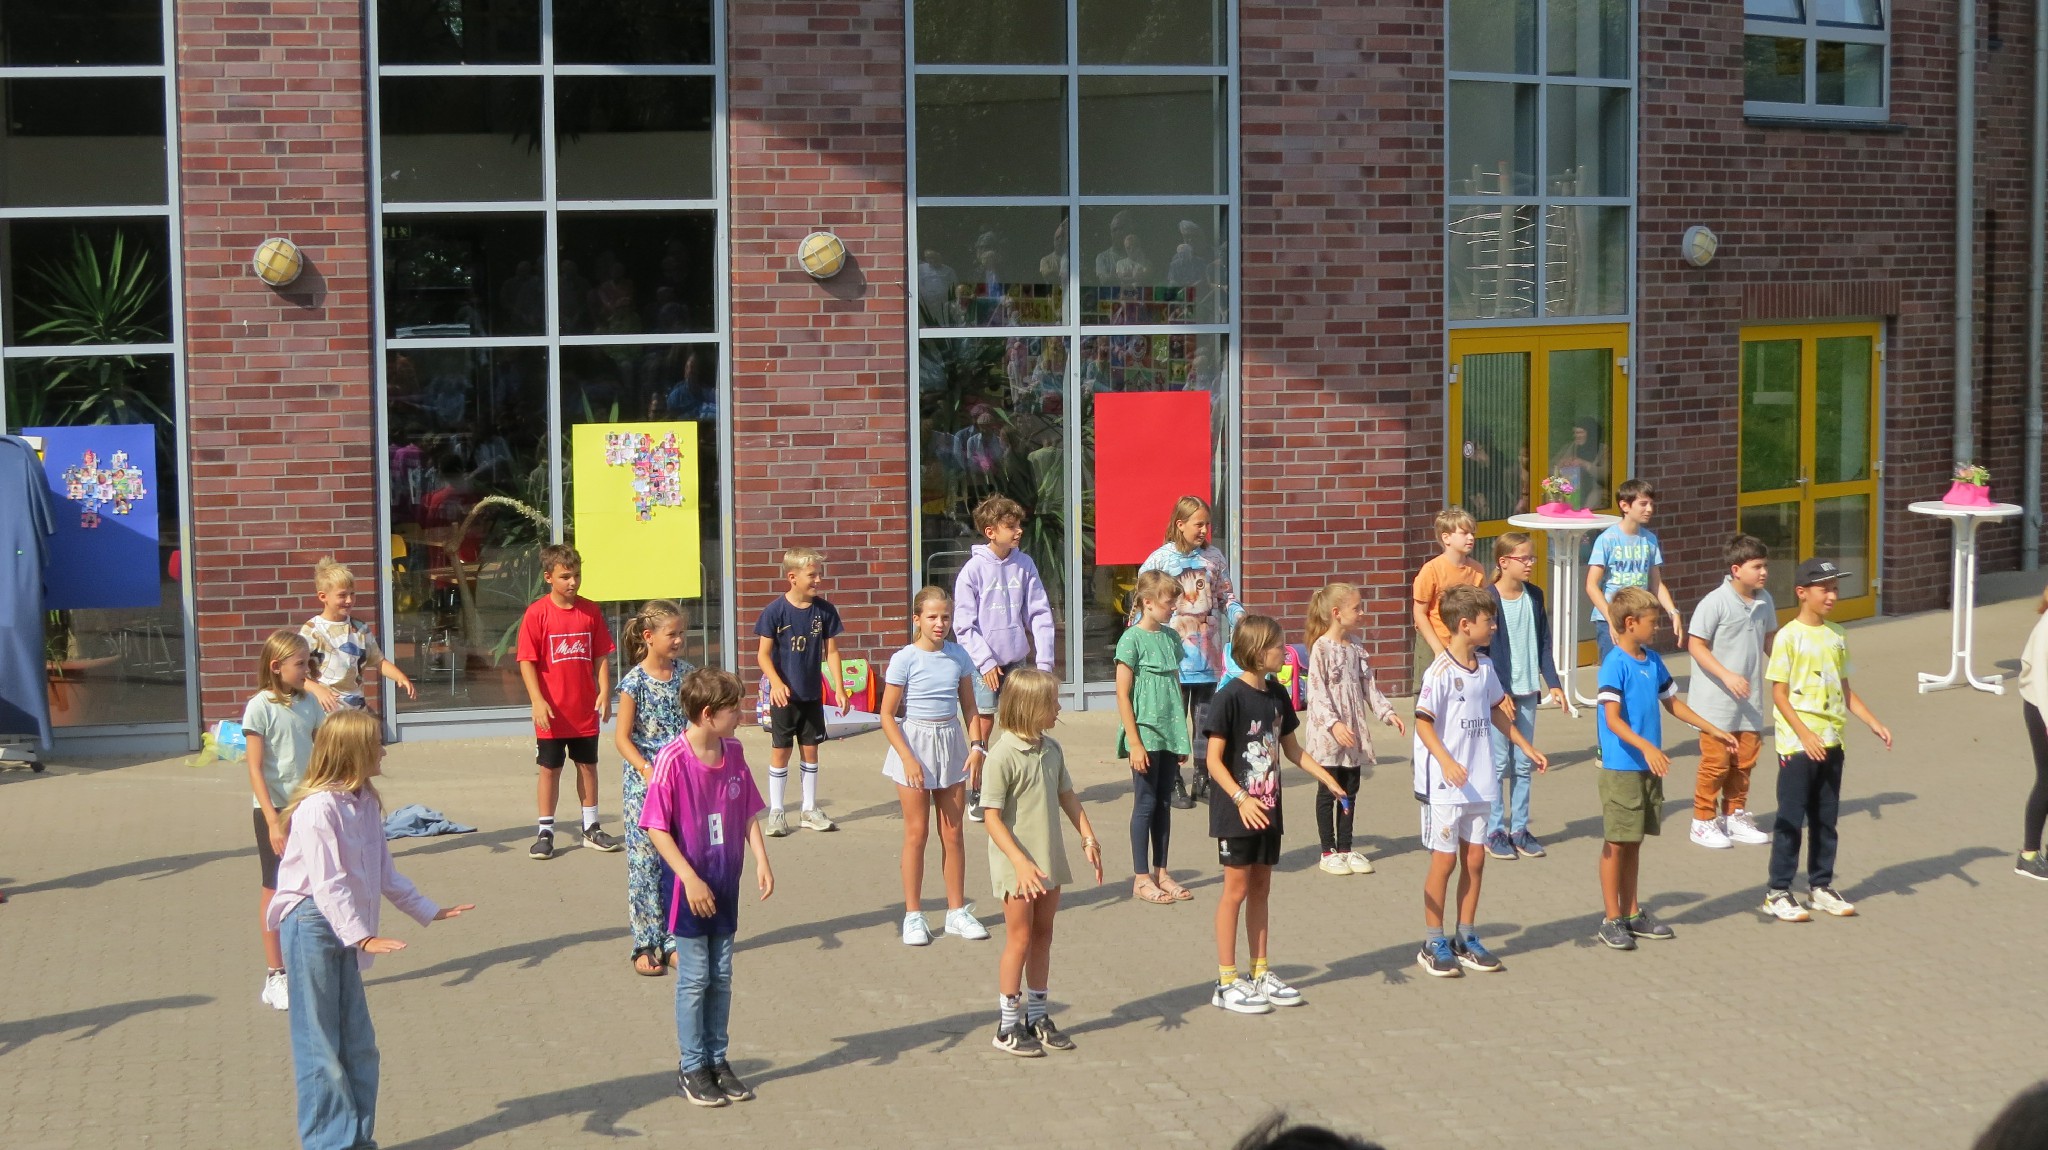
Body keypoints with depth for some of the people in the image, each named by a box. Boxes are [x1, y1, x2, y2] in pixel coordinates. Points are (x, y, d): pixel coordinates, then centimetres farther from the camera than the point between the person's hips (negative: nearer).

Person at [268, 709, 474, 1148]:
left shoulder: (365, 803, 8)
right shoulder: (318, 808, -19)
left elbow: (384, 873, 16)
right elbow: (328, 883, -24)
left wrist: (428, 911, 20)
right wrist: (362, 936, -31)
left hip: (343, 929, 9)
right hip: (311, 925, -9)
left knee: (358, 1043, 13)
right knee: (320, 1045, 0)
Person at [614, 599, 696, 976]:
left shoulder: (685, 673, 4)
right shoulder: (635, 682, -10)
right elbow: (622, 737, -9)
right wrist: (647, 771, -21)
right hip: (643, 785, -4)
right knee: (645, 863, -1)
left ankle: (673, 941, 15)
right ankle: (645, 945, 6)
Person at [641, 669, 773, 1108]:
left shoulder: (734, 754, 1)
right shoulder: (673, 759, -18)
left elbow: (748, 814, 9)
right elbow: (656, 828, -17)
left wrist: (762, 861, -2)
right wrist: (690, 879, -19)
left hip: (725, 885, 6)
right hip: (690, 887, -6)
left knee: (722, 977, 13)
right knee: (694, 978, 3)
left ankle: (718, 1060, 25)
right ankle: (692, 1067, 16)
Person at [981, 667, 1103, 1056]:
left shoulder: (1051, 749, 5)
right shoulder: (1003, 755, -18)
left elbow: (1067, 796, 17)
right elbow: (992, 817, -20)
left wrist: (1088, 839, 10)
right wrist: (1021, 862, -28)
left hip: (1049, 860, 7)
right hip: (1017, 865, -7)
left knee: (1043, 936, 14)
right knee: (1020, 939, -1)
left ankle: (1037, 1016, 25)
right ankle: (1008, 1027, 9)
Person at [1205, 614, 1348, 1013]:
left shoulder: (1277, 695, 6)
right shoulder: (1230, 697, -16)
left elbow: (1291, 748, 17)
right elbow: (1214, 760, -17)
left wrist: (1326, 778, 8)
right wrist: (1241, 799, -27)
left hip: (1268, 809, 7)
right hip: (1236, 812, -7)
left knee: (1261, 888, 14)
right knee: (1236, 889, -1)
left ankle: (1260, 973, 24)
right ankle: (1227, 983, 7)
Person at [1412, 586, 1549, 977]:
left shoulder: (1485, 667, 7)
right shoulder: (1440, 673, -16)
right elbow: (1423, 722, -19)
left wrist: (1527, 747, 23)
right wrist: (1446, 761, -31)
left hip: (1479, 782, 7)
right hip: (1445, 784, -7)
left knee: (1474, 859, 11)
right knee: (1444, 860, 0)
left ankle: (1466, 938, 22)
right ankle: (1434, 944, 12)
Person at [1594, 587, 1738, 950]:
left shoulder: (1653, 661, 9)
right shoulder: (1615, 664, -14)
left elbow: (1673, 703, 21)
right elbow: (1613, 719, -21)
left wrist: (1712, 730, 21)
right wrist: (1645, 746, -34)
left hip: (1649, 768, 8)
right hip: (1620, 768, -7)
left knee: (1634, 842, 15)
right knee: (1616, 843, 0)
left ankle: (1633, 913, 24)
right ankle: (1612, 919, 7)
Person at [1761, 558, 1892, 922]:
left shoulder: (1836, 637, 9)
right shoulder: (1789, 637, -10)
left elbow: (1845, 690, 15)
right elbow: (1779, 694, -11)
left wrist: (1874, 723, 5)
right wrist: (1805, 735, -19)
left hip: (1831, 742, 6)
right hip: (1797, 745, -6)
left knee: (1825, 819, 12)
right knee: (1790, 819, -2)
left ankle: (1820, 885, 23)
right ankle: (1777, 893, 5)